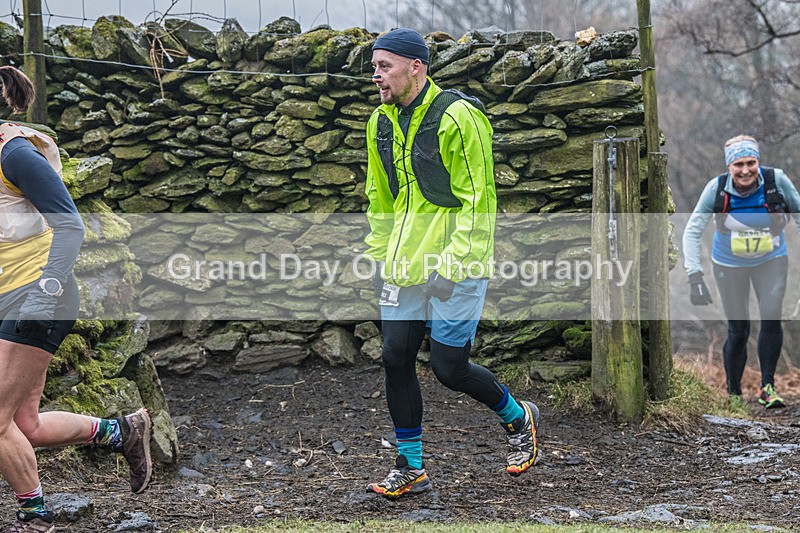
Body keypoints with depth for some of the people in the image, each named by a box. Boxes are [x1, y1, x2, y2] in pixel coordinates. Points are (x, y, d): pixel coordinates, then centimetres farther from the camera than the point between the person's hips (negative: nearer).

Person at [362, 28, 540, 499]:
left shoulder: (458, 116, -14)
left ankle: (519, 419, 23)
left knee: (449, 367, -4)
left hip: (456, 268, -7)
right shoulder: (382, 123, 9)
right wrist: (379, 257, 15)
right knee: (396, 358, 3)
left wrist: (452, 265, -18)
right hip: (405, 265, 7)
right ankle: (411, 468, 15)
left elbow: (478, 200, -15)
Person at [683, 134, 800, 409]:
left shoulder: (776, 181, -20)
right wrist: (694, 276, -29)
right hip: (730, 265, 0)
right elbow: (692, 232, -19)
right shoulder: (717, 189, -21)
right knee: (738, 332, -1)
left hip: (771, 260, 0)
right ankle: (733, 393, 19)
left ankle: (767, 386, -7)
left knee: (771, 317, -20)